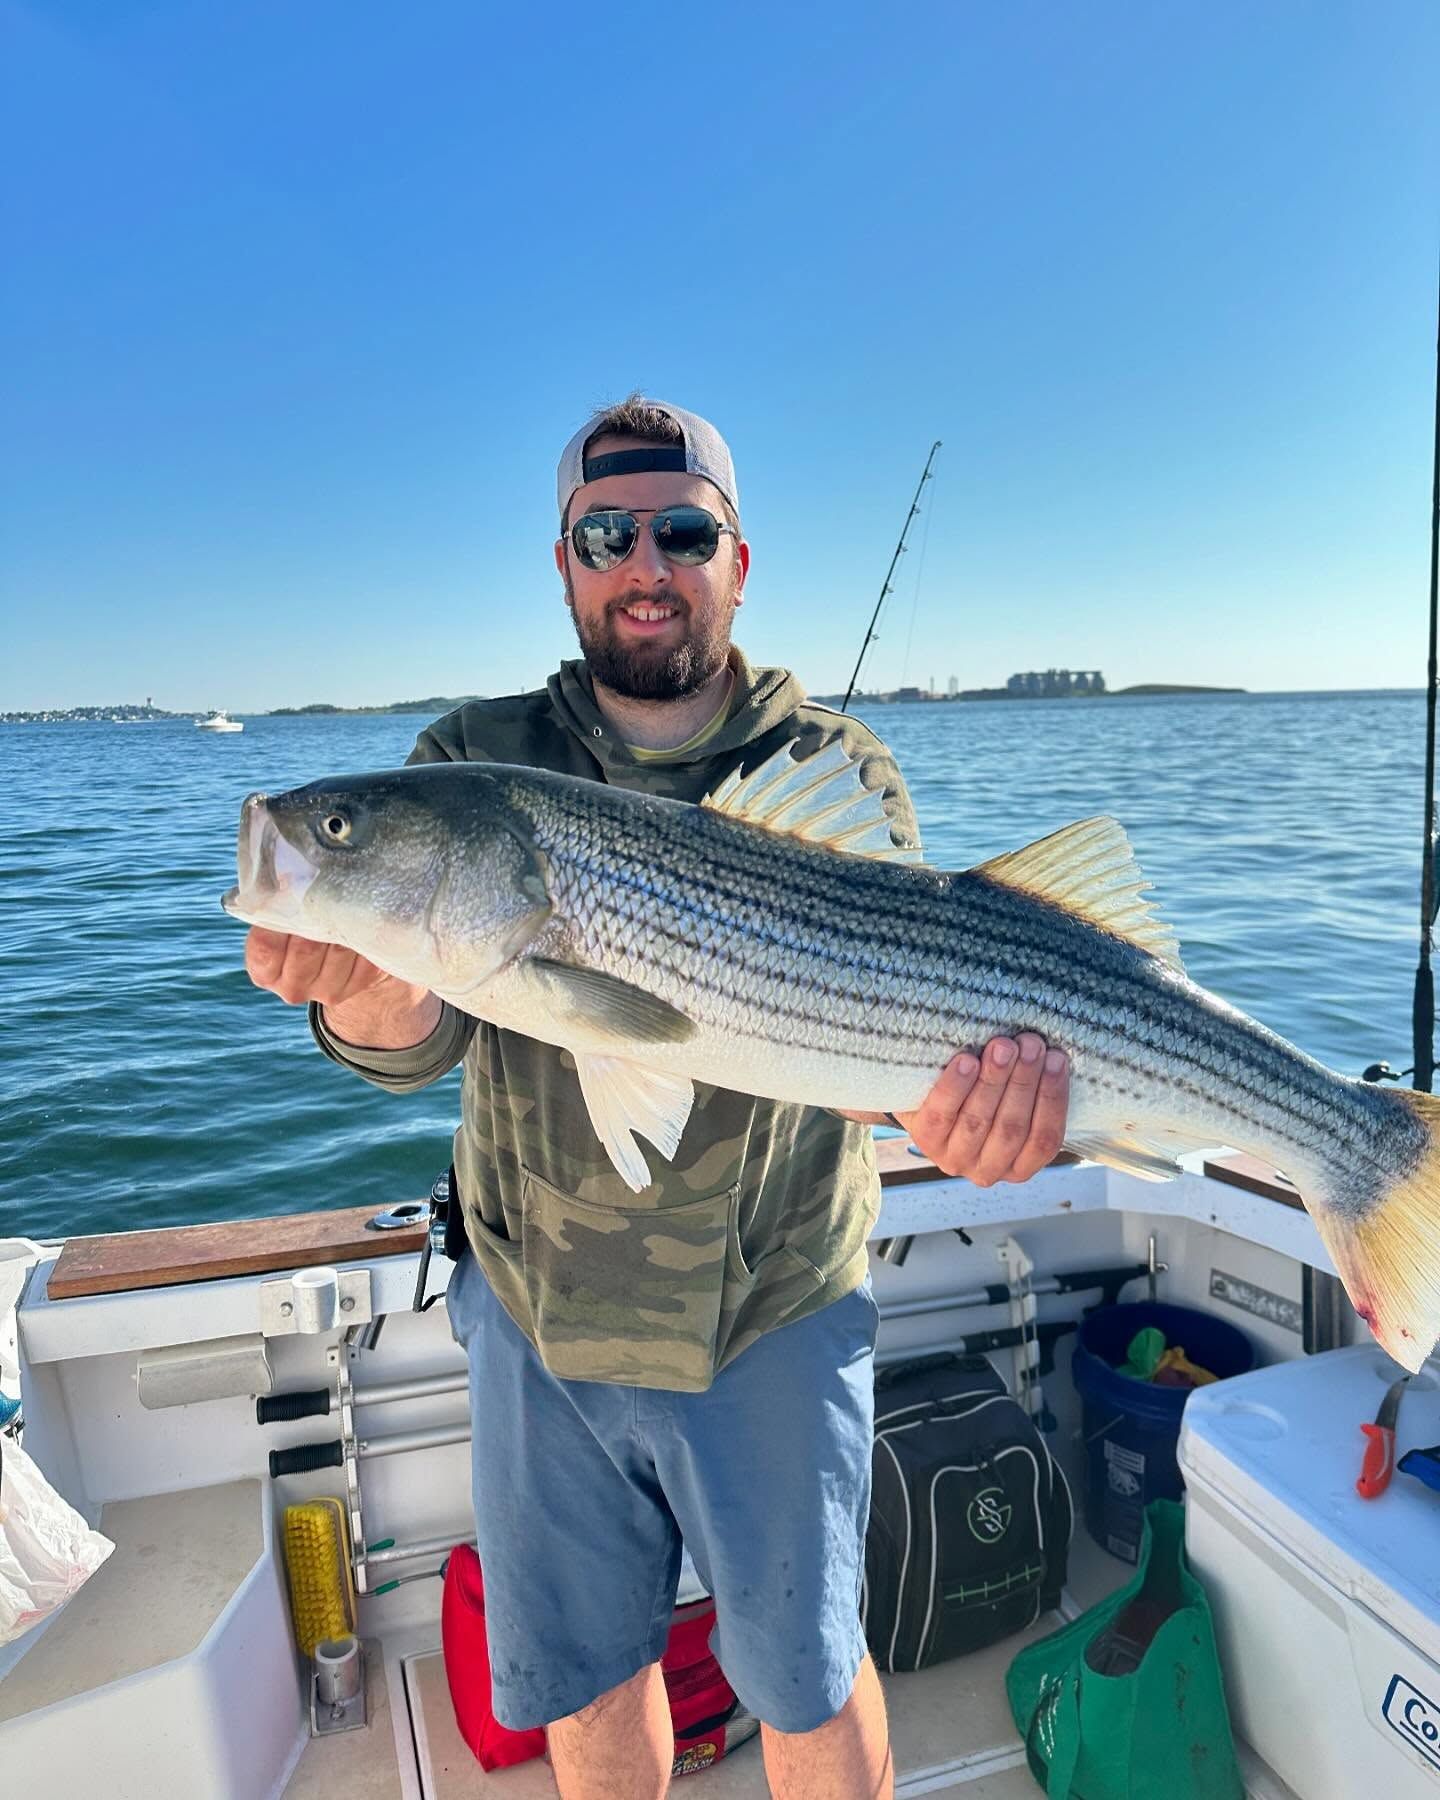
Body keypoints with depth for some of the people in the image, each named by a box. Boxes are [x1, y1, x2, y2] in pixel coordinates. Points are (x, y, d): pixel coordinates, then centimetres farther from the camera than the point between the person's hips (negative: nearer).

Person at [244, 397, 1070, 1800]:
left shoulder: (835, 772, -7)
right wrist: (370, 1008, -40)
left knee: (804, 1675, 21)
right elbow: (423, 1032, -16)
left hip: (777, 1318, -1)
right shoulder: (476, 762, -4)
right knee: (577, 1673, 24)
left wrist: (999, 1059, -43)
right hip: (534, 1315, 2)